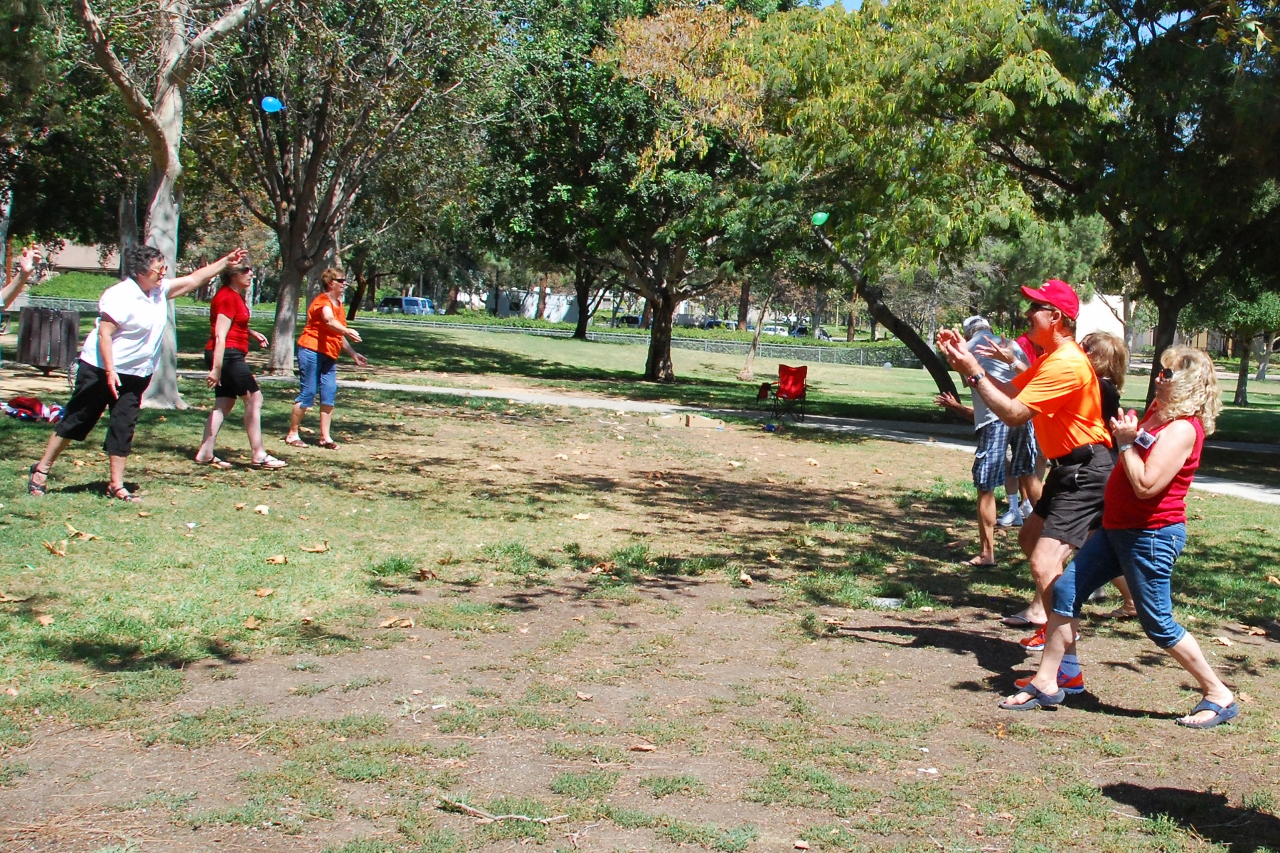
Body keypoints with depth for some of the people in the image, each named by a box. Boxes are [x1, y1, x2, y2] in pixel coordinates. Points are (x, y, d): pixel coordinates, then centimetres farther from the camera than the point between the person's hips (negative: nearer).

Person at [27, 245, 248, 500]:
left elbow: (194, 279, 13)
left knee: (124, 428, 4)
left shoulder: (160, 290, 4)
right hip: (100, 370, -7)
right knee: (75, 421, 2)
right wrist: (110, 371, -25)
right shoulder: (121, 295, -20)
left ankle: (116, 485, 9)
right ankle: (41, 470, 15)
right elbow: (104, 333, -21)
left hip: (135, 375, 7)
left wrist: (226, 262, 8)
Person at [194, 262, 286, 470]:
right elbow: (220, 336, -21)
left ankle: (205, 453, 9)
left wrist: (253, 334, 18)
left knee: (224, 403, 9)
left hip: (231, 357, 10)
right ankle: (259, 455, -5)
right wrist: (216, 369, -24)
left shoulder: (235, 296, 16)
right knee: (254, 398, -7)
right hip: (227, 355, -10)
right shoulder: (228, 298, -15)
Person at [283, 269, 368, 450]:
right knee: (308, 393, -7)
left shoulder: (338, 305, 18)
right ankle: (292, 435, 3)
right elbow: (329, 321, -33)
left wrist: (353, 354, 21)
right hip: (312, 351, -8)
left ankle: (325, 437, 6)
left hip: (329, 356, 8)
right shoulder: (323, 301, -10)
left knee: (329, 394, 1)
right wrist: (347, 331, -50)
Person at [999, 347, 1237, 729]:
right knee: (1066, 589, 5)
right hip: (1117, 528, 10)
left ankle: (1219, 697, 14)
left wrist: (1126, 442, -18)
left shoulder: (1182, 428, -19)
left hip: (1151, 535, -10)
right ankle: (1046, 683, 11)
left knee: (1159, 625, -2)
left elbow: (1146, 486, -25)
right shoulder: (1157, 412, 10)